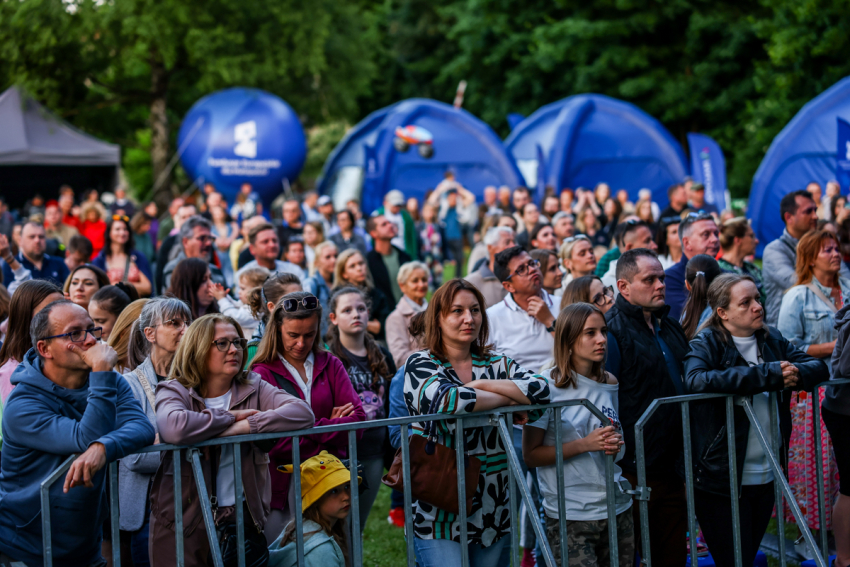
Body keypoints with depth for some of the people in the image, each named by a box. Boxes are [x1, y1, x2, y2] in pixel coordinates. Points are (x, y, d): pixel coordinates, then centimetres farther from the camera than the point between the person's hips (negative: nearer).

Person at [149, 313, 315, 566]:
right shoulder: (174, 391, -2)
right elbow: (174, 428, -28)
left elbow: (303, 412, -11)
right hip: (184, 525, -2)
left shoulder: (253, 389, 6)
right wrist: (231, 416, -14)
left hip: (243, 519, 3)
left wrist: (247, 425, -19)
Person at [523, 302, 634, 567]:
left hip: (617, 508, 5)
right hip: (569, 516, -5)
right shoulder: (547, 386, -8)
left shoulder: (610, 384, 9)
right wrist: (585, 444, -18)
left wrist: (614, 446, -1)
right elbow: (530, 455, -11)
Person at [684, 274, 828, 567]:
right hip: (722, 478, -6)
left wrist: (795, 373, -19)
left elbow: (817, 366, 7)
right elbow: (695, 380, -29)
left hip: (766, 476, 6)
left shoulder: (772, 340, 10)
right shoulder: (707, 343, -9)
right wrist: (769, 375, -28)